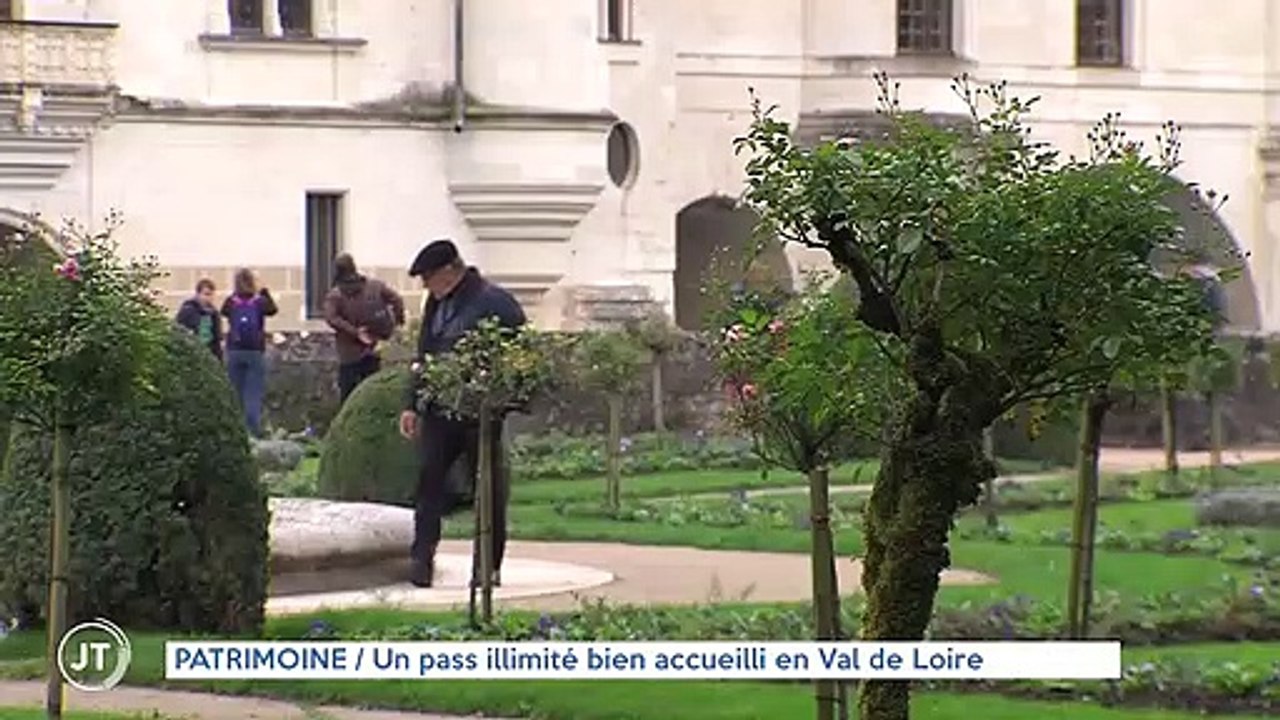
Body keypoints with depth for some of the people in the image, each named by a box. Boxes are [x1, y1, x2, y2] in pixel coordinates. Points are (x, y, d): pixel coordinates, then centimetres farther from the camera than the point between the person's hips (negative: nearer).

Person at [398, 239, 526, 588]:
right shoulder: (436, 304, 15)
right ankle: (422, 558, -3)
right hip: (438, 411, 6)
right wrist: (412, 404, 16)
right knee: (429, 481, -4)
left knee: (489, 490, 3)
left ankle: (489, 566, 11)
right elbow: (424, 356, 22)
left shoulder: (495, 302, -9)